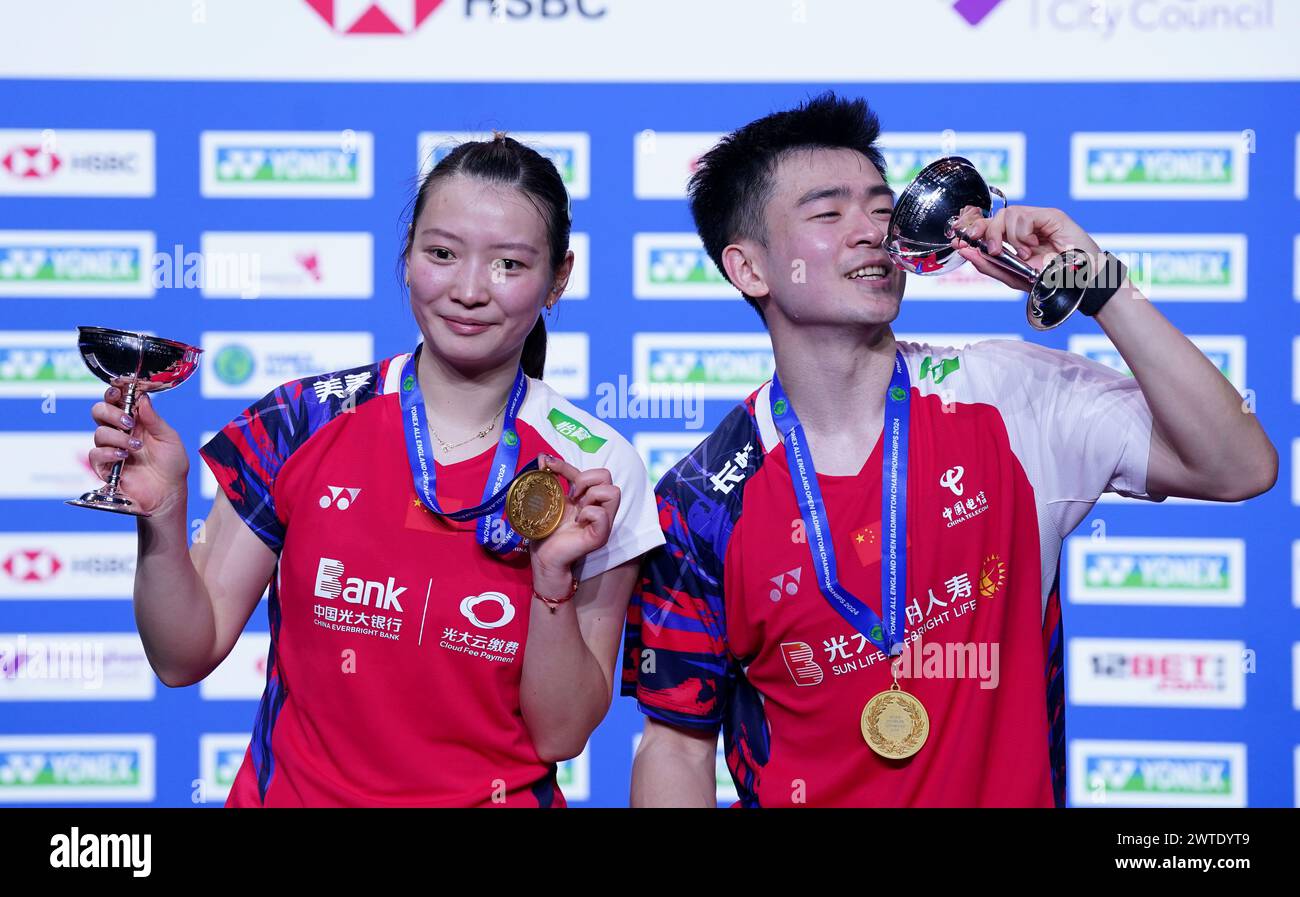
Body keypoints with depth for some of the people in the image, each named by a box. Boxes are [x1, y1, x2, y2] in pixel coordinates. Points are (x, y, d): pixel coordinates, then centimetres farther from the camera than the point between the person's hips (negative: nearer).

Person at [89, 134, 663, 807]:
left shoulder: (599, 473, -2)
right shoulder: (301, 424, -1)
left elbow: (559, 736, -1)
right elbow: (185, 658, 3)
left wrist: (554, 576, -14)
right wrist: (162, 517, -12)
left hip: (495, 799, -1)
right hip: (292, 792, 1)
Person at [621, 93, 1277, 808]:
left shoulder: (1012, 396, -1)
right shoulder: (700, 504, -3)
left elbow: (1237, 469, -8)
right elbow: (678, 747, 3)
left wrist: (1098, 287, -14)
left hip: (1015, 792, 2)